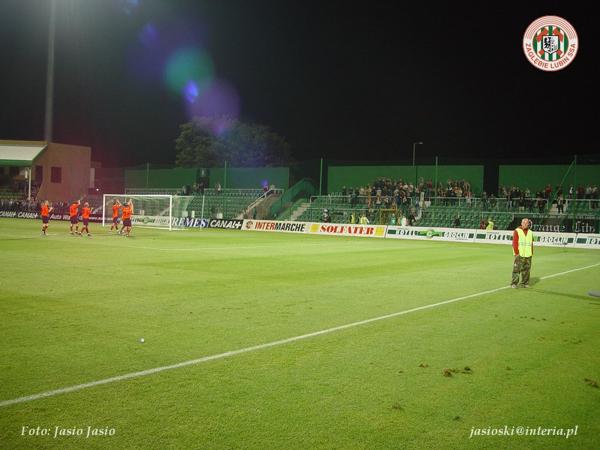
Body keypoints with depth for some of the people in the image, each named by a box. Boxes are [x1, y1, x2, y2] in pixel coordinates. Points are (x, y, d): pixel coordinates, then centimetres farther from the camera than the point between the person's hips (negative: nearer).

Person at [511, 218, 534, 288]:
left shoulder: (530, 232, 13)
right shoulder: (517, 231, -2)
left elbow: (531, 244, 16)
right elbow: (514, 243, -6)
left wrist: (531, 253, 10)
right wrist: (516, 252, -10)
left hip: (528, 255, 5)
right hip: (519, 254, -5)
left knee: (526, 270, 8)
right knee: (516, 269, -8)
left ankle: (524, 283, 17)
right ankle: (514, 283, -4)